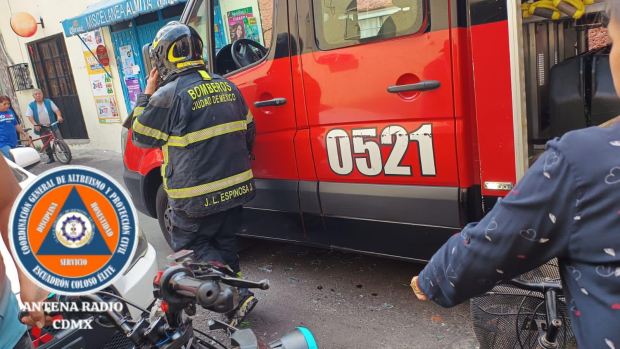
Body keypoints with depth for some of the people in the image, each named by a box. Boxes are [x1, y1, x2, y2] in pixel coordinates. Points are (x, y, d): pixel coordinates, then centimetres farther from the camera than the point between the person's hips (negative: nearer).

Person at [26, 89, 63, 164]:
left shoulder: (48, 102, 4)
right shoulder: (31, 105, 2)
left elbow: (56, 110, 1)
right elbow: (30, 116, -2)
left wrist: (59, 116, -20)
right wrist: (35, 125, -16)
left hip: (52, 125, 0)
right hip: (41, 128, 1)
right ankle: (51, 157, 14)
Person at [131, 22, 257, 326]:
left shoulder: (168, 95, -16)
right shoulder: (227, 86, 5)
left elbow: (141, 137, -3)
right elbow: (248, 132, 14)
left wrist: (148, 93, 5)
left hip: (197, 196, -6)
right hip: (236, 187, 7)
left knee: (188, 244, 11)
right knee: (223, 241, 21)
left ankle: (237, 293, -1)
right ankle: (236, 293, 28)